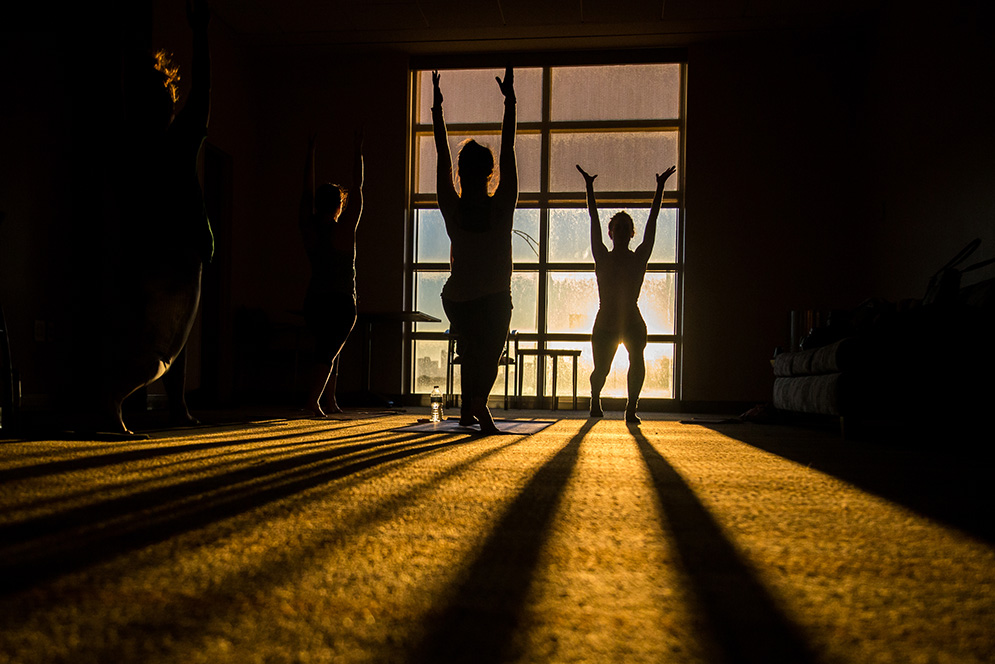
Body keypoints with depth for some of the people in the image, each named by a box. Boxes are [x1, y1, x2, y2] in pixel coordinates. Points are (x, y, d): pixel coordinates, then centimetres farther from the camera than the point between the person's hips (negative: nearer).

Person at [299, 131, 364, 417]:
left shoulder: (309, 230, 0)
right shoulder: (344, 230, -10)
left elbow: (308, 192, 10)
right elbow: (358, 188, -4)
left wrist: (311, 151, 17)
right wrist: (358, 151, 2)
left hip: (314, 302, 5)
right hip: (341, 302, -5)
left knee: (329, 349, 19)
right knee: (329, 352, -6)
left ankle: (330, 401, 24)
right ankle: (313, 399, -21)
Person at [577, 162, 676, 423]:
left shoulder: (639, 257, 3)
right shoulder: (602, 257, 2)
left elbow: (652, 222, 1)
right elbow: (594, 222, -1)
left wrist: (660, 187, 0)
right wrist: (590, 188, -3)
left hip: (633, 321, 0)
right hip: (605, 321, 0)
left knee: (638, 360, -21)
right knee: (601, 369, 5)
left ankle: (631, 407, -11)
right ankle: (595, 400, 35)